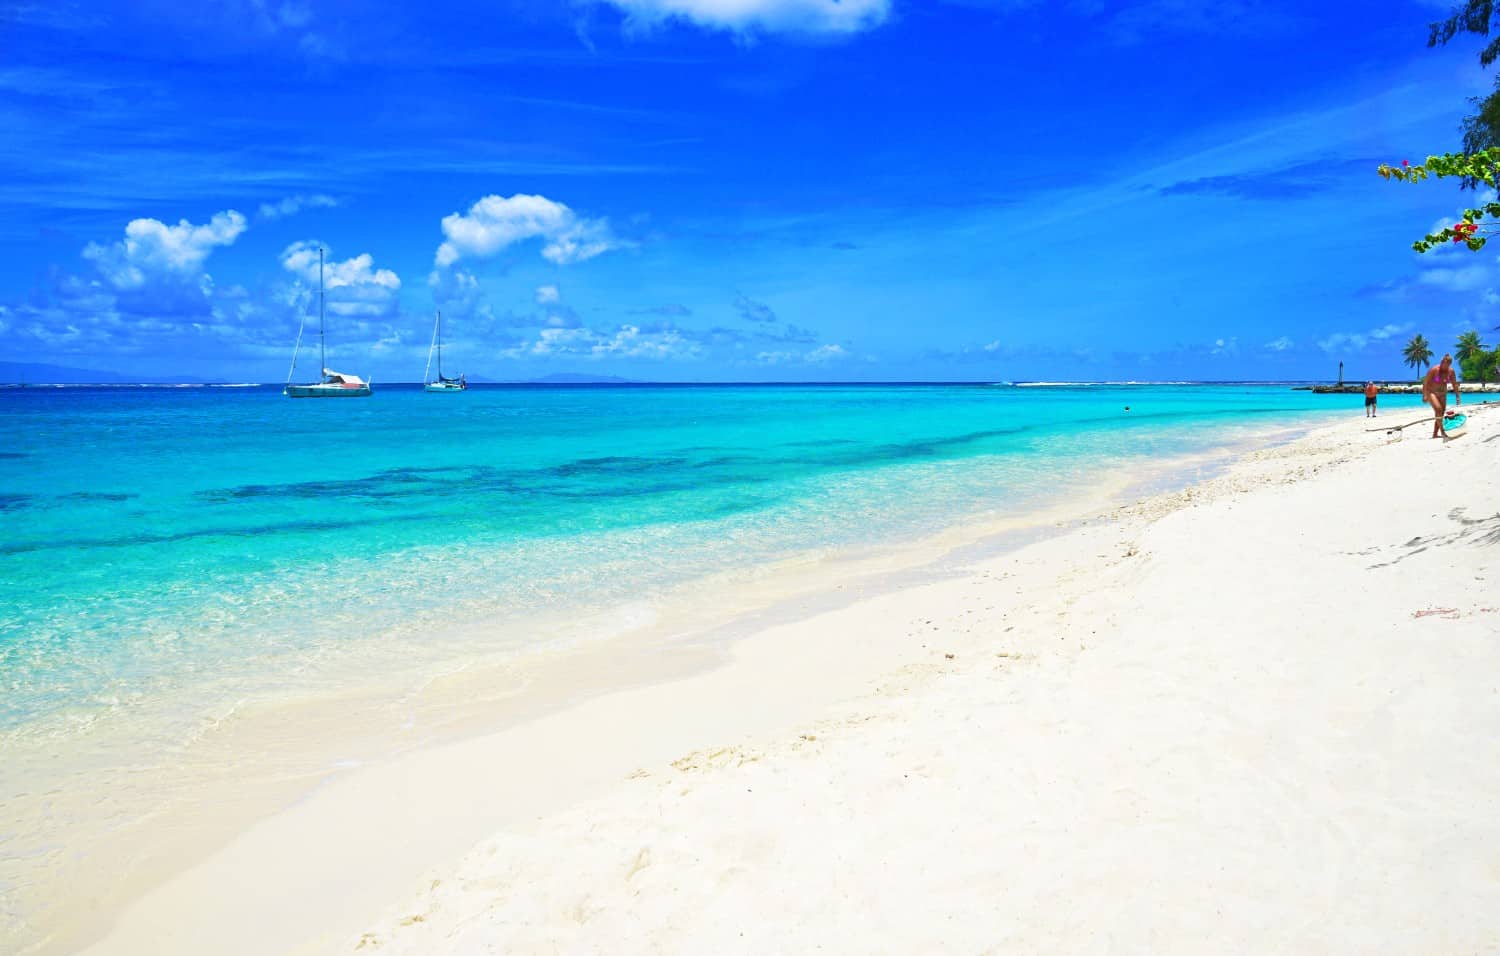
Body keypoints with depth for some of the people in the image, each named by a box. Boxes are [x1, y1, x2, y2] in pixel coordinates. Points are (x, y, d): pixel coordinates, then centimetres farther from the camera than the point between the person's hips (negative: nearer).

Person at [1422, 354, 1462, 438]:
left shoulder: (1451, 371, -4)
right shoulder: (1434, 370, -17)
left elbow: (1455, 385, 3)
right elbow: (1425, 382, -17)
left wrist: (1458, 397, -2)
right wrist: (1424, 395, -24)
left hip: (1442, 394, 6)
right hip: (1431, 393, -6)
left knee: (1441, 414, 1)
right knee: (1438, 409, -26)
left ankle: (1435, 434, 7)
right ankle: (1442, 431, -22)